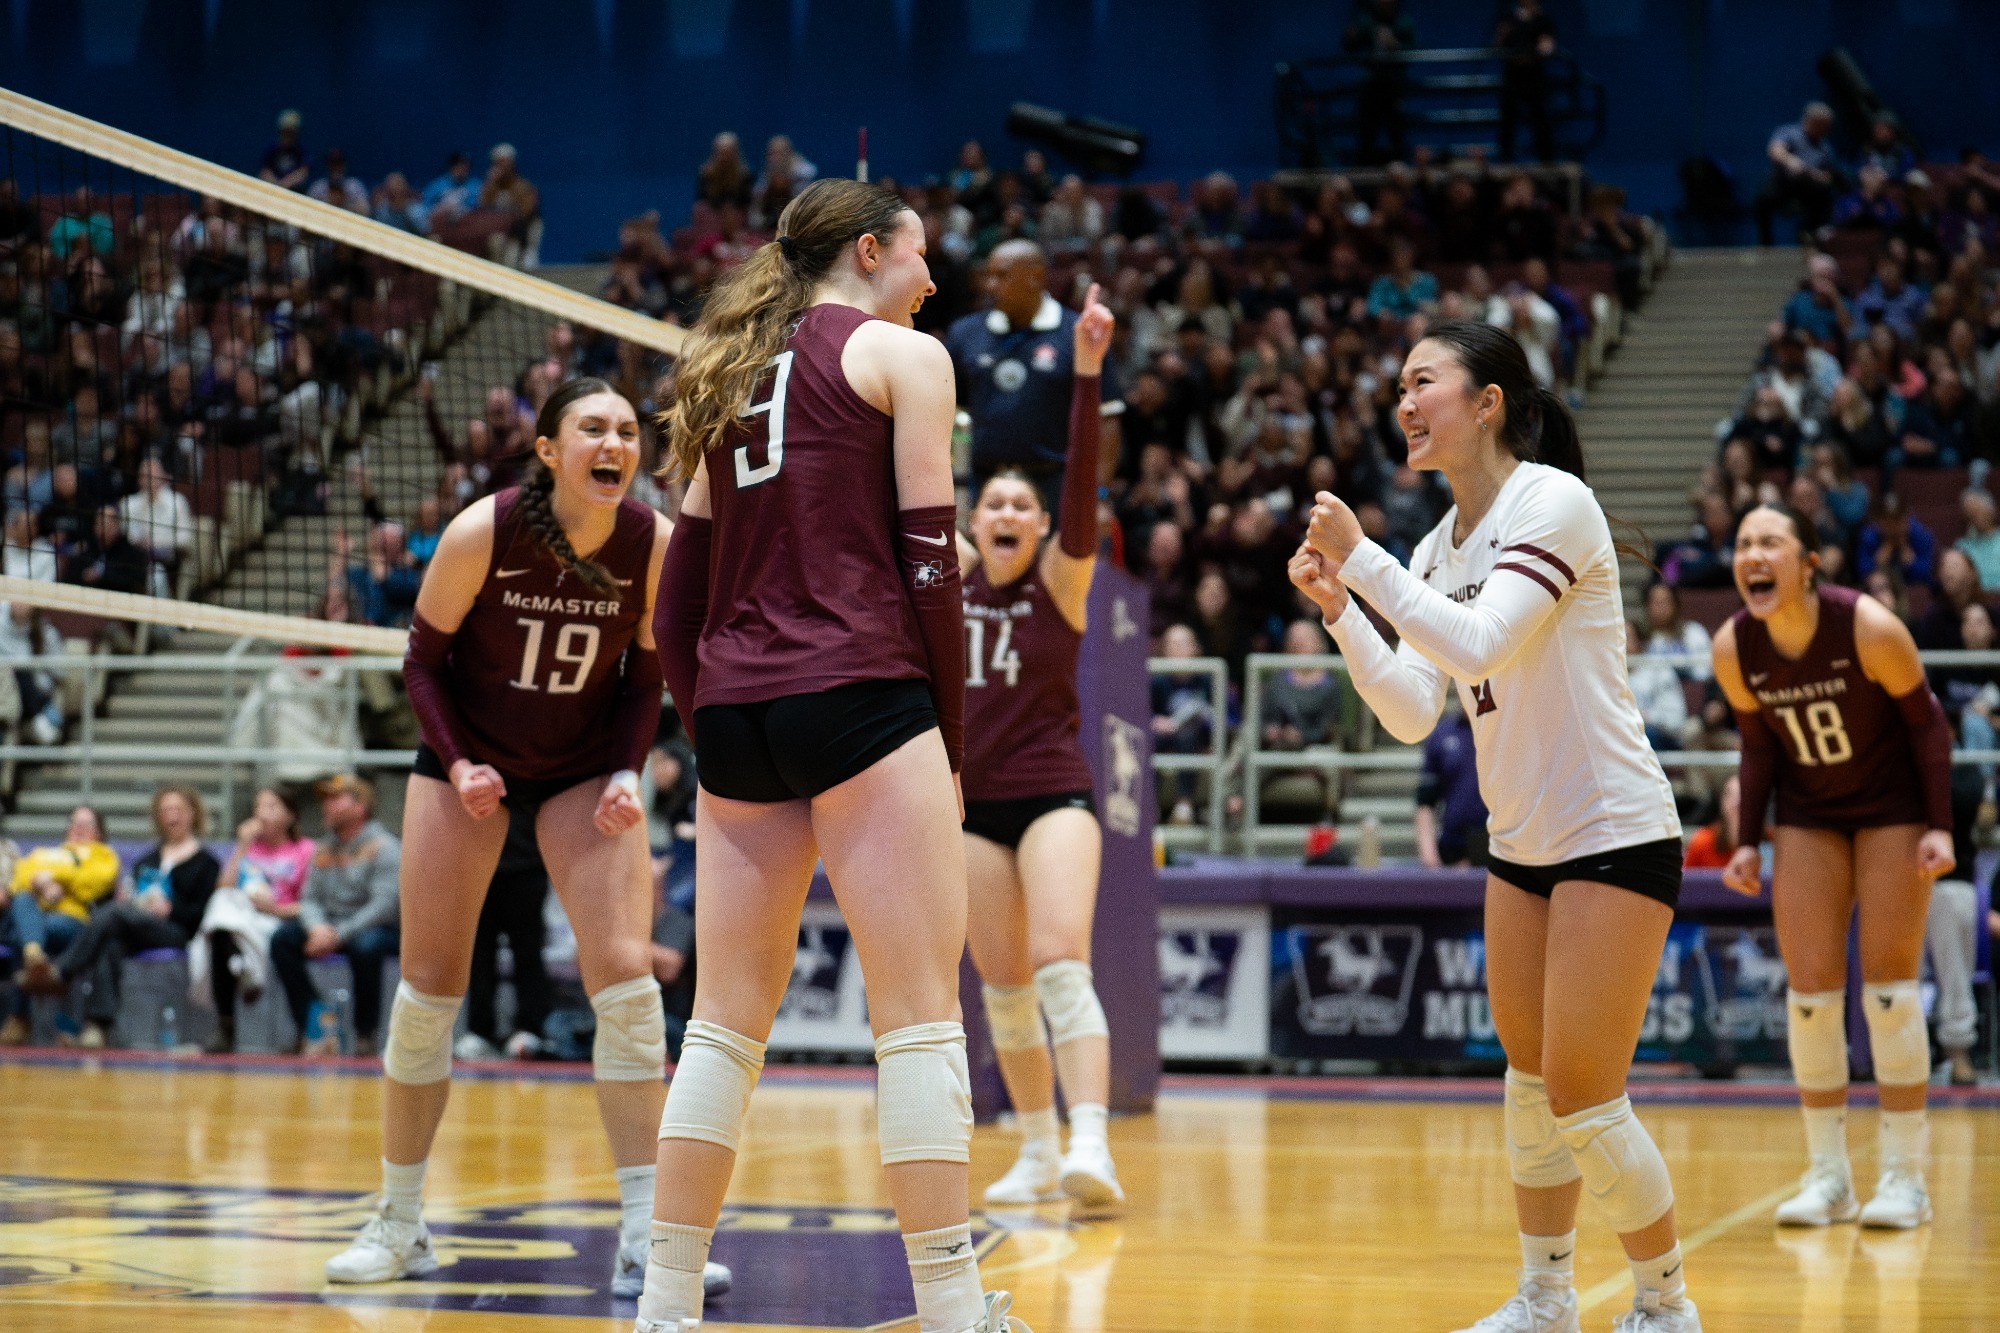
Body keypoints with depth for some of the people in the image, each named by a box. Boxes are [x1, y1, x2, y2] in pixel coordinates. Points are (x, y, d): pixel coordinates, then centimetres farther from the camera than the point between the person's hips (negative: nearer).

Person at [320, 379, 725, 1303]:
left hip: (586, 769, 1)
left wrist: (625, 774, -16)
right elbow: (423, 661, -9)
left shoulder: (654, 547, -16)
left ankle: (642, 1240, -12)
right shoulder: (483, 534, -22)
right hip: (468, 759, -1)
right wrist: (458, 764, -21)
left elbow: (645, 679, -1)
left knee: (624, 976, -14)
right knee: (429, 987, 0)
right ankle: (400, 1224, 15)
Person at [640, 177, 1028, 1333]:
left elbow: (677, 608, 18)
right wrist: (952, 744, 0)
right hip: (859, 700, -6)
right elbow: (930, 564, -5)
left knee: (730, 1018, 11)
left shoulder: (733, 380, 21)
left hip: (735, 716, 6)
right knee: (921, 1013, -6)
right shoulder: (903, 355, 3)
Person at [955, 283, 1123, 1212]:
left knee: (1060, 965, -20)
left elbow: (1082, 478, -16)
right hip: (974, 804, 5)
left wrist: (1087, 374, -27)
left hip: (1053, 795, -4)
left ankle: (1090, 1146, -32)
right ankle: (1038, 1153, 17)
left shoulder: (1059, 581, -2)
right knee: (1003, 987, 6)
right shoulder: (950, 577, 8)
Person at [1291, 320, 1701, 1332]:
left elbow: (1479, 645, -27)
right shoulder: (1439, 547, 8)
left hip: (1614, 834, -8)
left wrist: (1360, 557, -22)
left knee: (1584, 1104, -8)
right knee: (1530, 1080, 13)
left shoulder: (1553, 504, -15)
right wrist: (1338, 606, -7)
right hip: (1520, 842, 8)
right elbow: (1411, 713, 3)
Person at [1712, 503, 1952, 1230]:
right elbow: (1760, 745, 1)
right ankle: (1827, 1176, 7)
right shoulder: (1733, 649, -14)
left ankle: (1904, 1177, 3)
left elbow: (1927, 723, -14)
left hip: (1893, 808, -3)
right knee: (1810, 989, -3)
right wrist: (1748, 841, -3)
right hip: (1808, 816, 3)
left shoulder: (1870, 628, -26)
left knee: (1888, 986, -6)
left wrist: (1940, 827, -17)